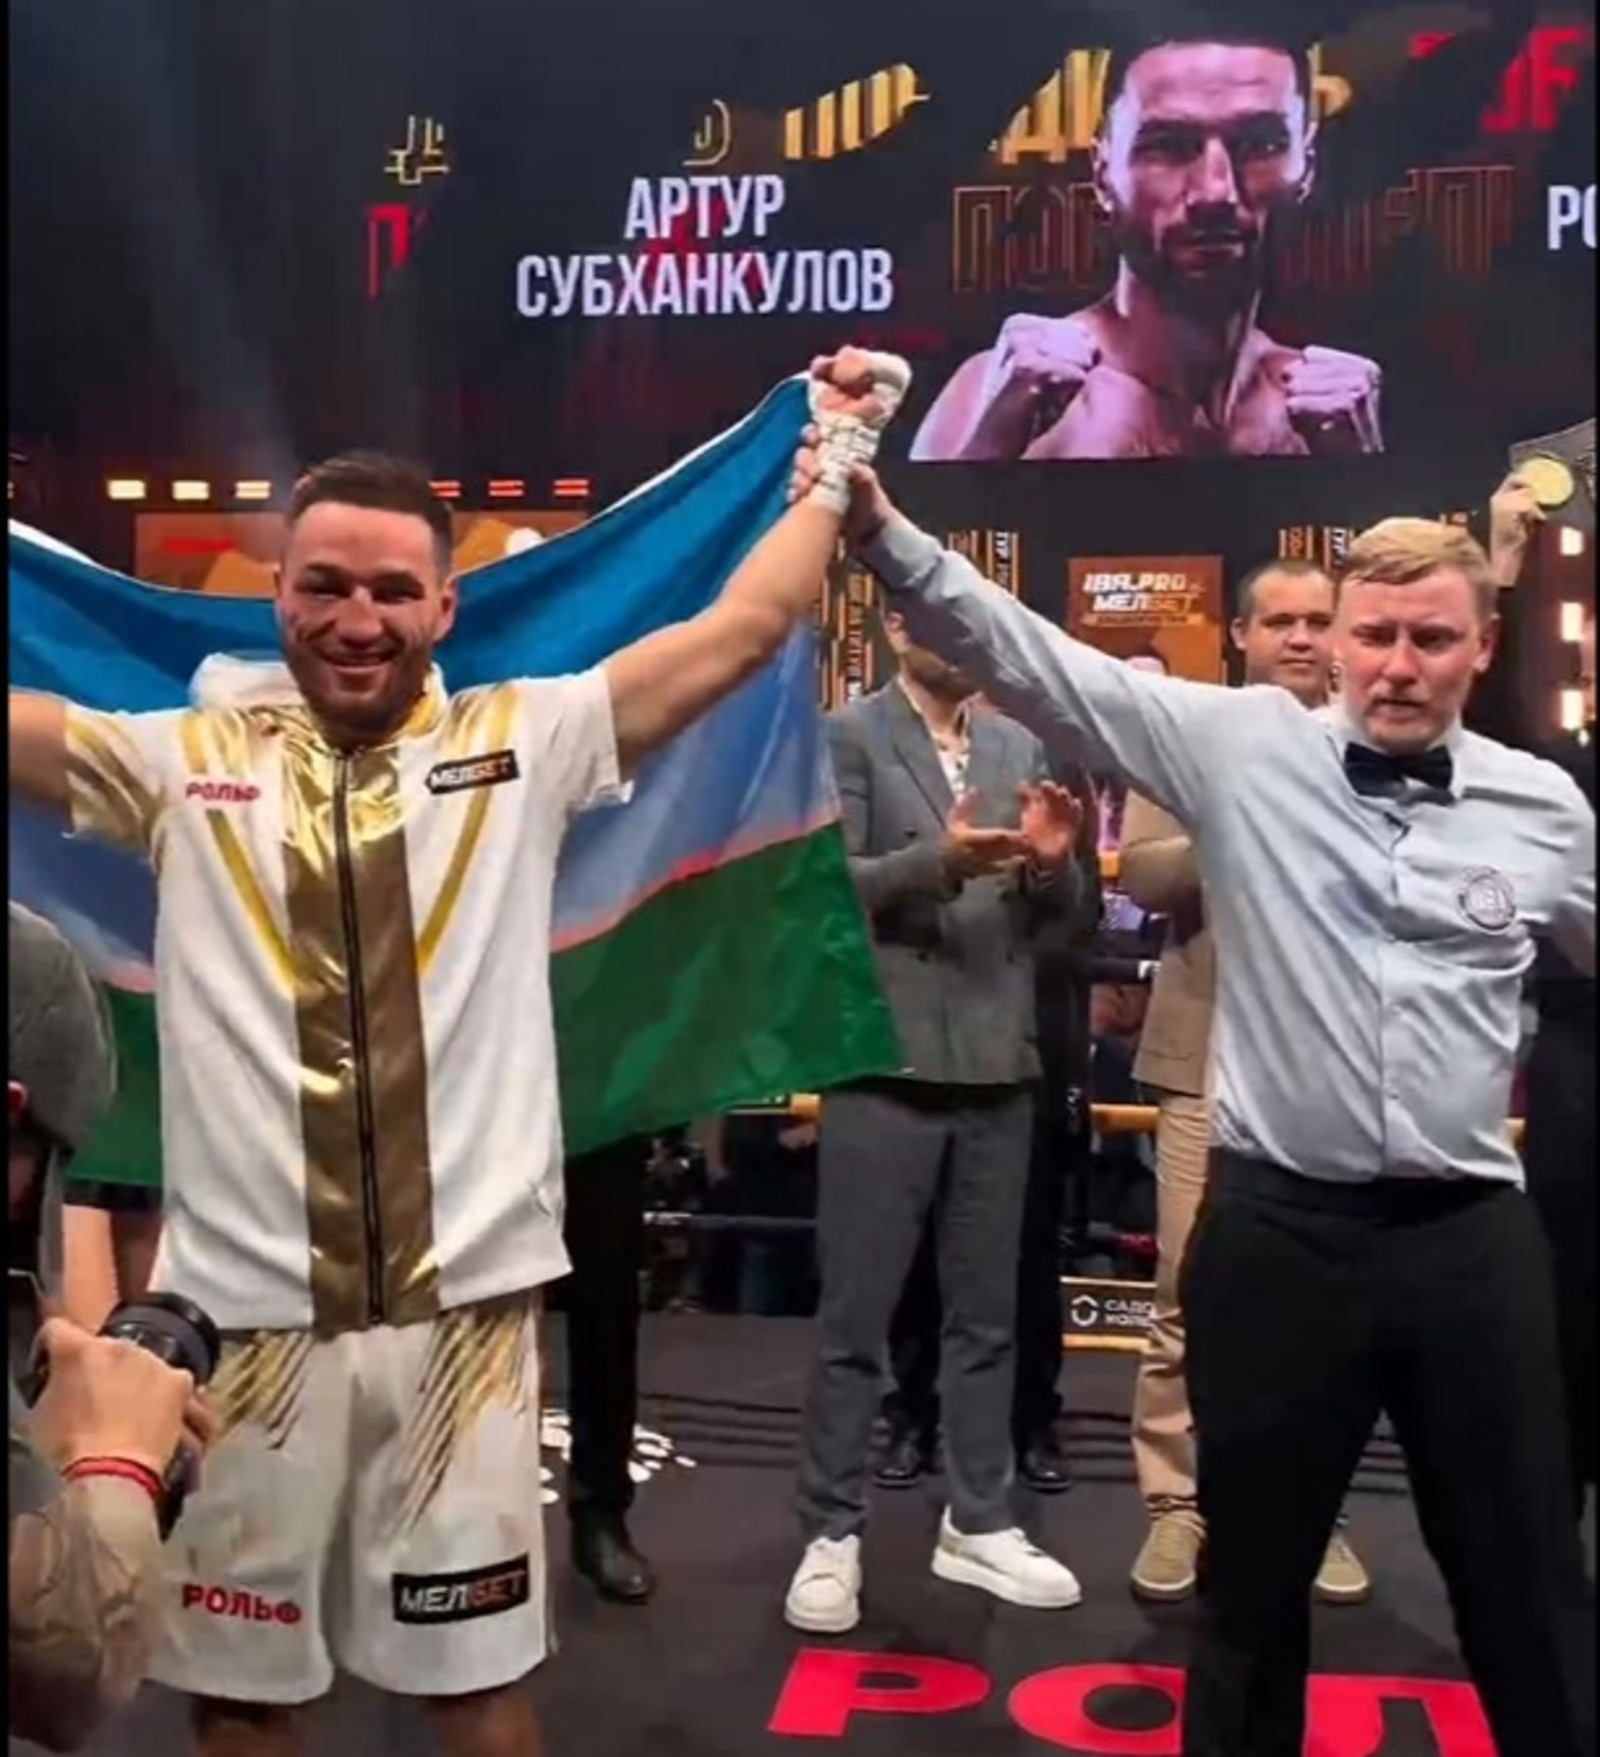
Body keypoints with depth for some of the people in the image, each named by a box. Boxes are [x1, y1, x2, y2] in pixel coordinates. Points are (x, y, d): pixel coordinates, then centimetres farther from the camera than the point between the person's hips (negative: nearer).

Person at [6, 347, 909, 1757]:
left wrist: (840, 453, 7)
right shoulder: (185, 761, 3)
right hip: (241, 1308, 1)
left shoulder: (525, 743, 2)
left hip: (462, 1303, 0)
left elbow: (745, 627, 3)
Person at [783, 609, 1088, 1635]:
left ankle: (979, 1523, 26)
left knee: (987, 1313, 13)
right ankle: (832, 1533, 15)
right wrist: (937, 860, -26)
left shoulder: (1018, 747, 13)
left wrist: (1052, 859, -9)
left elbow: (1054, 908, 12)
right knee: (856, 1317, 3)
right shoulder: (845, 738, -3)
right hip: (887, 1064, -5)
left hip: (997, 1066, 5)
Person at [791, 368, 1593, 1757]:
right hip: (1279, 1220, -1)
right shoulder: (1243, 744, -3)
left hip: (1470, 1231, 1)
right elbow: (1033, 656, -8)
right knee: (1253, 1565, 16)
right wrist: (883, 532, -18)